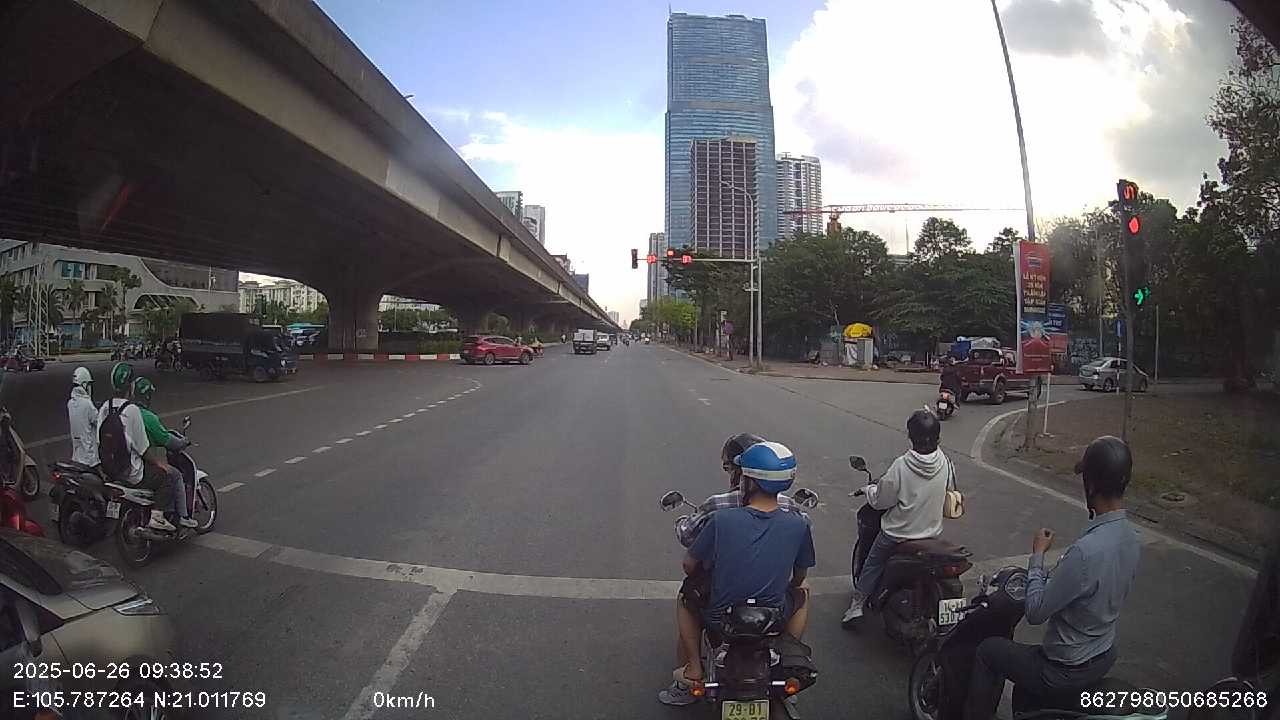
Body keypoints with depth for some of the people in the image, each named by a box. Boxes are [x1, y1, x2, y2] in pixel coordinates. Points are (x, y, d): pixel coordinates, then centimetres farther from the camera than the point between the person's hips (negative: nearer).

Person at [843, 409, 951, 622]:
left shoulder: (901, 466, -26)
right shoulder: (947, 463, -14)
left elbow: (880, 501, -17)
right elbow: (948, 495, 4)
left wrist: (869, 489, 3)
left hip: (898, 534, -4)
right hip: (933, 532, 4)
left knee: (873, 563, 18)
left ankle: (857, 603, 22)